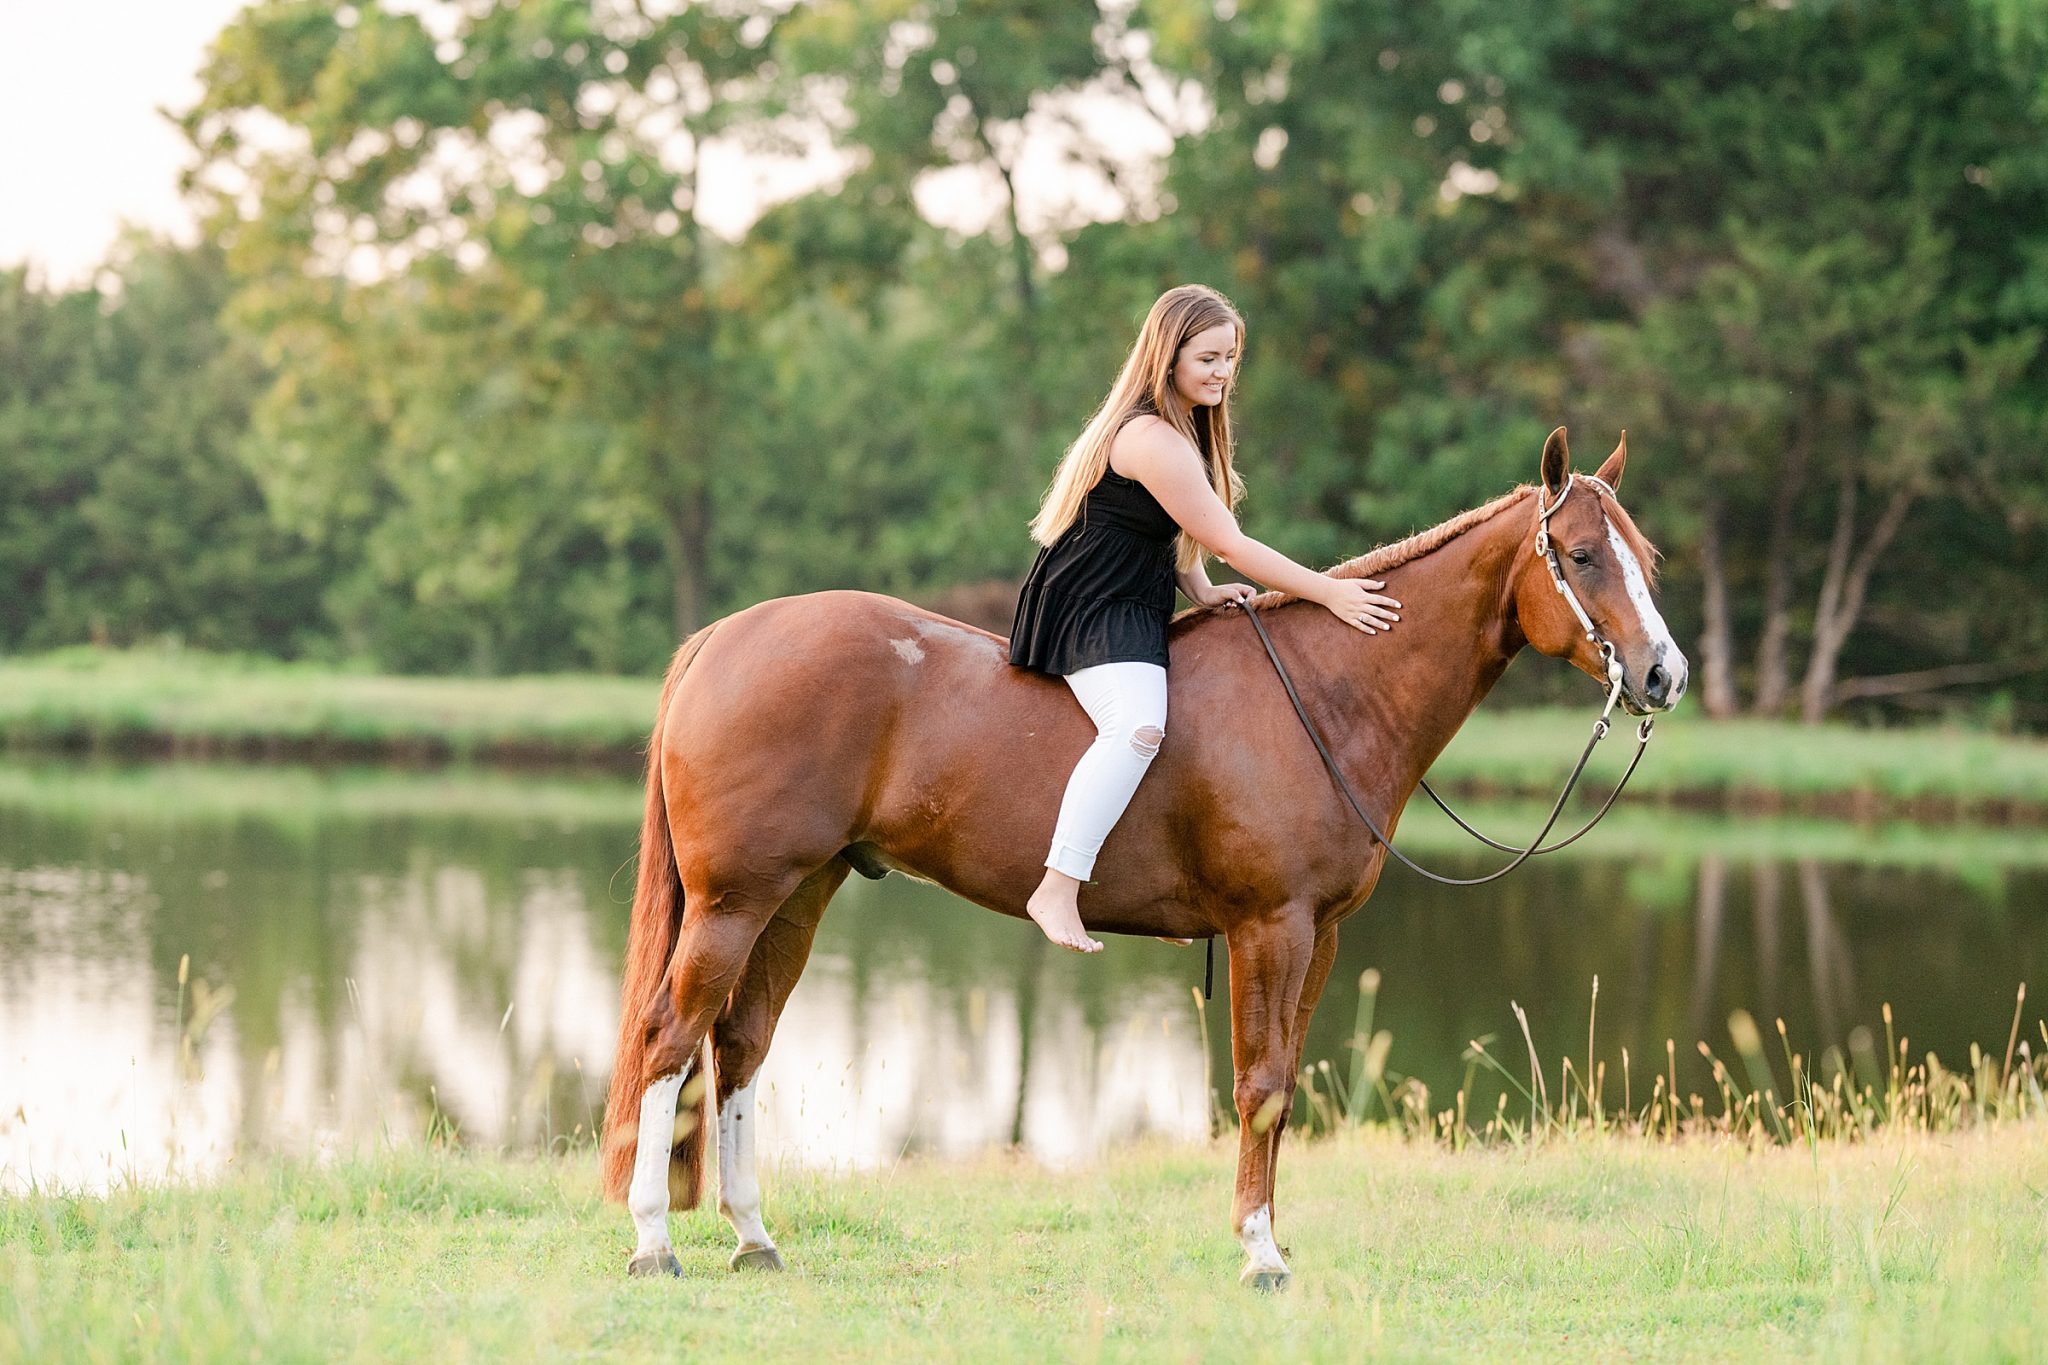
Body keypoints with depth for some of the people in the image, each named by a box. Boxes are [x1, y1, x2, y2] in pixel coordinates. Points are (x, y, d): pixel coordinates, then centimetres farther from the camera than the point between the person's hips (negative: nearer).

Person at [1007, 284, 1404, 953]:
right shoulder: (1152, 439, -20)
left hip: (1133, 610, 11)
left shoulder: (1183, 428, 14)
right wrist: (1330, 593, -14)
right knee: (1139, 727, -34)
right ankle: (1058, 891, -36)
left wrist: (1202, 591, 3)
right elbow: (1228, 543, -18)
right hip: (1090, 614, -11)